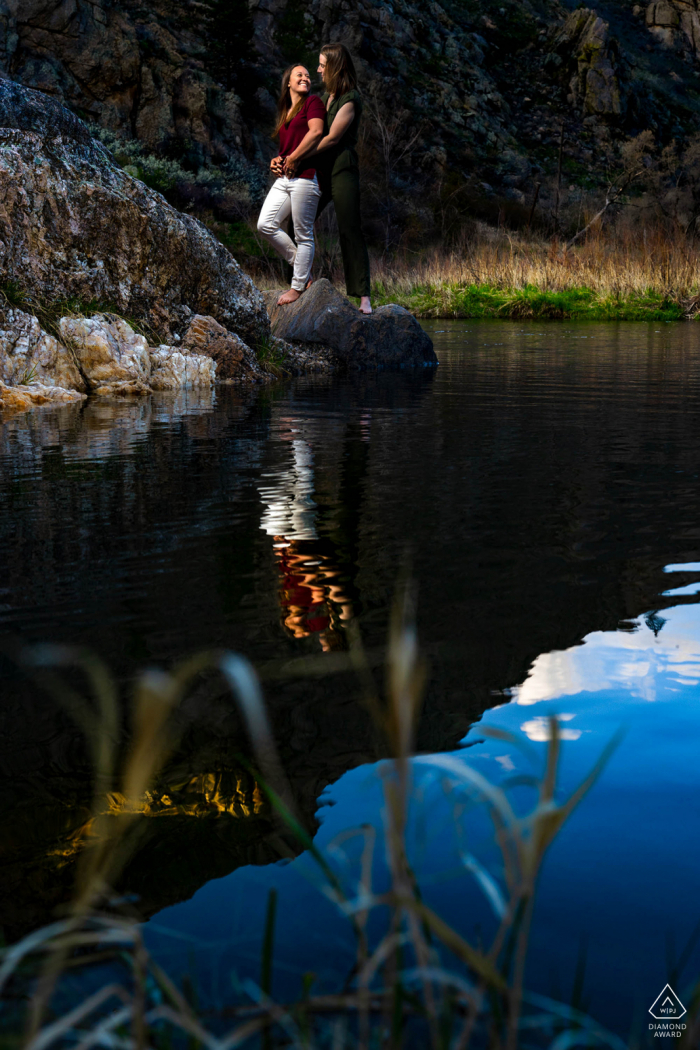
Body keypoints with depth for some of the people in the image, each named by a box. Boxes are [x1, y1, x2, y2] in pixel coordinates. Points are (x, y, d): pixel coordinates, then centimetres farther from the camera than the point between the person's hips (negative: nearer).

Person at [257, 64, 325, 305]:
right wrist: (276, 160, 9)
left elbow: (316, 132, -16)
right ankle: (302, 269, 12)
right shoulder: (285, 112, 23)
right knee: (266, 224, -1)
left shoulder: (313, 102, 0)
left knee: (303, 235, -2)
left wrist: (292, 159, -12)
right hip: (284, 178, 8)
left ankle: (298, 286, 6)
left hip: (305, 176, -8)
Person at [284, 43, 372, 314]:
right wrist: (284, 157, 9)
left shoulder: (350, 99, -8)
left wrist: (298, 157, -12)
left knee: (350, 230, -9)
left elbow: (332, 137, -14)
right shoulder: (325, 95, 17)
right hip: (320, 169, 8)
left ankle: (364, 296, -9)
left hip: (342, 168, -8)